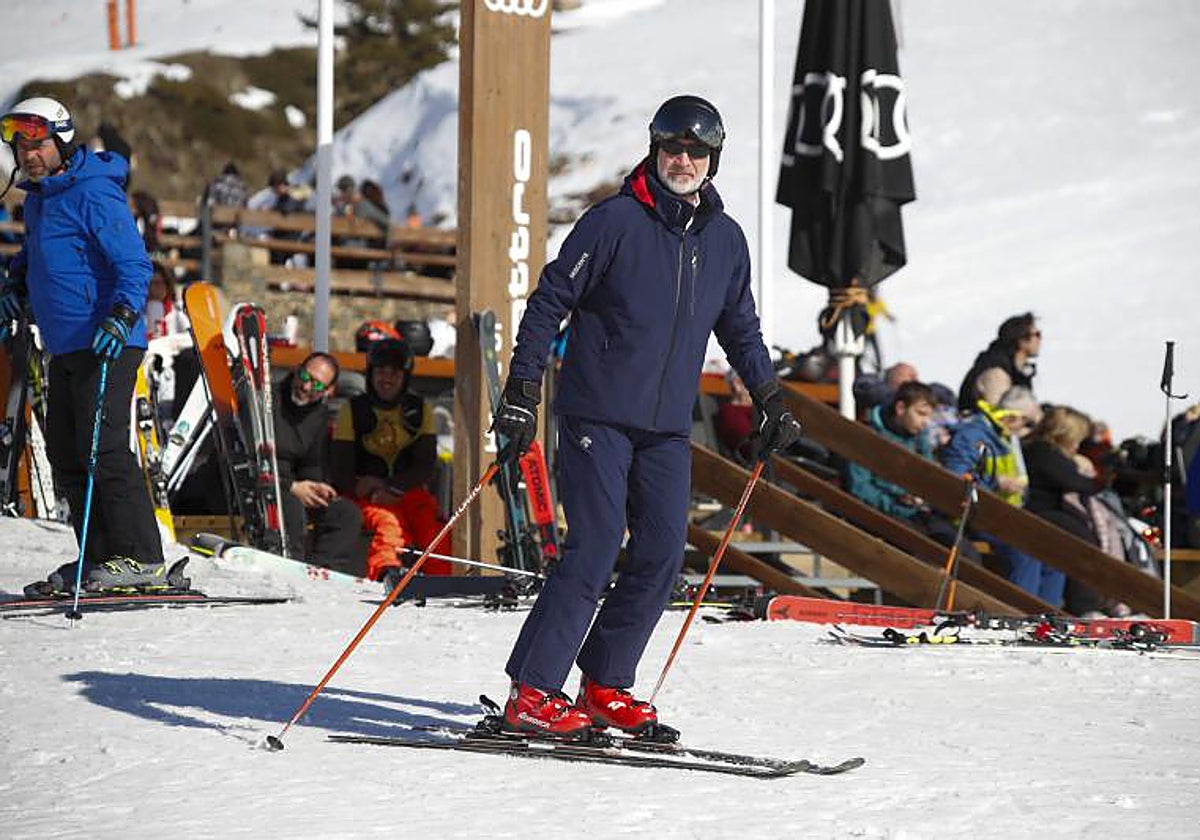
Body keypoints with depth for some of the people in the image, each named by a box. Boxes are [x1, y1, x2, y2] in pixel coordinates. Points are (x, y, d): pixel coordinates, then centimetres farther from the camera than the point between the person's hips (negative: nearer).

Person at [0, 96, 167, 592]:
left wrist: (122, 315, -32)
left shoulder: (94, 194, -13)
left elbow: (135, 264, -18)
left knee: (101, 446, -15)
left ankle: (141, 556, -13)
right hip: (65, 347, 10)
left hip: (106, 344, -10)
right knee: (64, 451, 8)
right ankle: (100, 556, 13)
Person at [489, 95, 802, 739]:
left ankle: (604, 686, 10)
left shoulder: (726, 240, 9)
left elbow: (741, 329, 24)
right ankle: (530, 692, -10)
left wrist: (770, 401, 20)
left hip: (667, 427, 6)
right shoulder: (614, 221, -8)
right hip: (597, 414, -6)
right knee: (595, 548, -14)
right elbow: (549, 302, -5)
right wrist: (521, 391, -10)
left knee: (662, 556, -1)